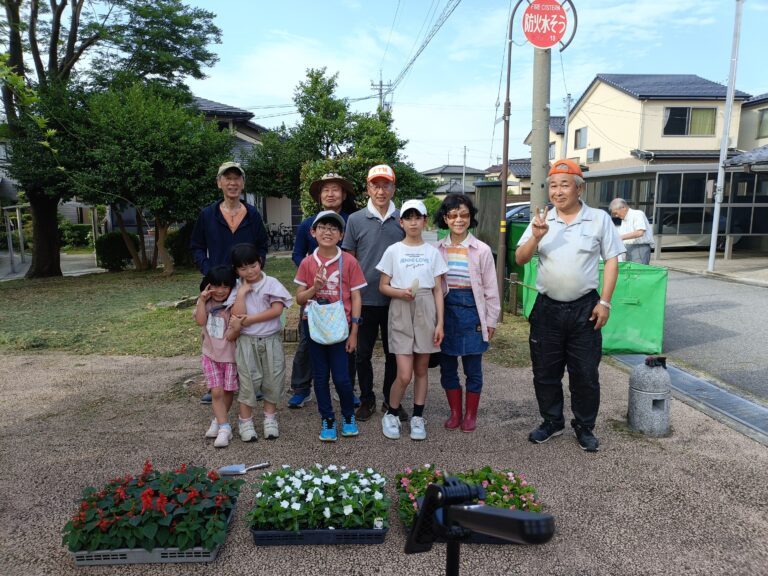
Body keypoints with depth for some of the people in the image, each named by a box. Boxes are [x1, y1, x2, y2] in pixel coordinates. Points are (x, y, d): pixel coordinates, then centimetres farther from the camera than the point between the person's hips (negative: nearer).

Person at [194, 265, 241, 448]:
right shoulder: (205, 303, 0)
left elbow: (232, 336, -14)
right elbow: (200, 321, -17)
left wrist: (235, 330, -34)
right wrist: (202, 300, -16)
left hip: (230, 354, -2)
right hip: (210, 354, 2)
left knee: (228, 391, 9)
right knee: (216, 391, -5)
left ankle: (218, 420, 31)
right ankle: (224, 428, 2)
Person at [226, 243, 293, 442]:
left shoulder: (271, 283, -4)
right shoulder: (237, 288, 0)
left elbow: (277, 310, -15)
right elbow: (237, 315, -12)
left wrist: (250, 319, -15)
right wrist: (242, 292, -16)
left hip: (271, 340, 0)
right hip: (247, 341, 0)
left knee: (272, 379, 8)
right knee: (248, 381, 5)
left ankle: (270, 417, 25)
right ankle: (245, 421, 19)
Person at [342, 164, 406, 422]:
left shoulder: (403, 220, 3)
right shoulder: (355, 220, 0)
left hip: (395, 300, 1)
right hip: (365, 299, -1)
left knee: (394, 353, 11)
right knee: (363, 353, 9)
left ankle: (391, 401, 28)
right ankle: (367, 400, 27)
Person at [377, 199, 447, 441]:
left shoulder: (432, 252, 6)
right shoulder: (393, 251, 1)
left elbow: (438, 290, 6)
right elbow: (383, 286, 3)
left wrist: (440, 323, 0)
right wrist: (401, 292, -17)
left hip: (426, 312, 2)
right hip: (401, 312, -2)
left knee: (421, 370, 10)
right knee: (404, 374, -6)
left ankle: (417, 417, 24)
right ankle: (391, 414, 17)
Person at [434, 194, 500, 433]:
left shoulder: (482, 250, -5)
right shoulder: (437, 249, 2)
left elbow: (490, 288, -1)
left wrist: (490, 321, -1)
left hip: (471, 310, -2)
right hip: (445, 309, 2)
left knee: (473, 368, 8)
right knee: (447, 366, 11)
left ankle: (471, 414, 24)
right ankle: (455, 411, 27)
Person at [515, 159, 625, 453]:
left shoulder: (599, 218, -1)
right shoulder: (541, 220, 3)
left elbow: (611, 260, 0)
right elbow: (520, 259, -1)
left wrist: (605, 302, -7)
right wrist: (536, 237, -20)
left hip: (584, 308, -2)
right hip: (547, 308, 2)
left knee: (585, 374, 7)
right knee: (545, 372, 11)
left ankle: (585, 427, 26)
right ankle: (552, 421, 31)